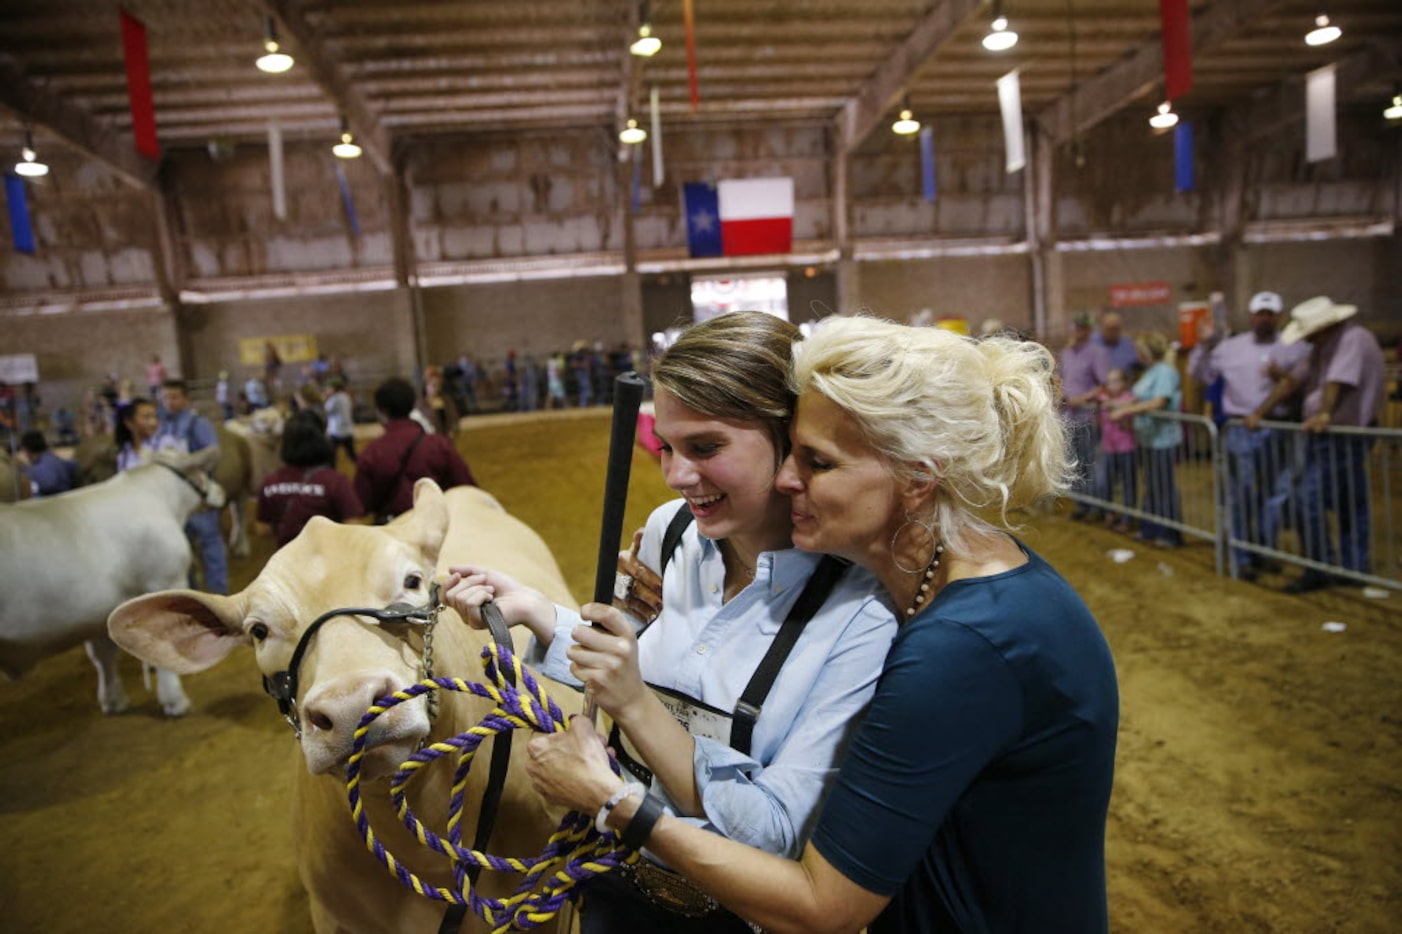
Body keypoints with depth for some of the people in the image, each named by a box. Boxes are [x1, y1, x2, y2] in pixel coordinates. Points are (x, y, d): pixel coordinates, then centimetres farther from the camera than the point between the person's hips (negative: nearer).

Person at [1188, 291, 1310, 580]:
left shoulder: (1295, 348, 4)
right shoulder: (1230, 346, 7)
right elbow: (1200, 375, 8)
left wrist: (1283, 377, -18)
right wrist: (1204, 345, -2)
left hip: (1277, 430, 0)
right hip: (1239, 429, 0)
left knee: (1272, 496, 10)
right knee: (1241, 496, 1)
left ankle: (1266, 554, 24)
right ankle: (1242, 559, 8)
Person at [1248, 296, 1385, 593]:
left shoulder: (1353, 339, -15)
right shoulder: (1324, 347, 14)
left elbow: (1337, 381, -29)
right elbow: (1293, 379, 12)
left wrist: (1324, 414, -40)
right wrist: (1259, 413, 7)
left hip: (1345, 436, -10)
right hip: (1327, 436, 10)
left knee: (1311, 502, -10)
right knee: (1351, 504, 15)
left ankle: (1320, 571, -2)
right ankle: (1356, 566, 24)